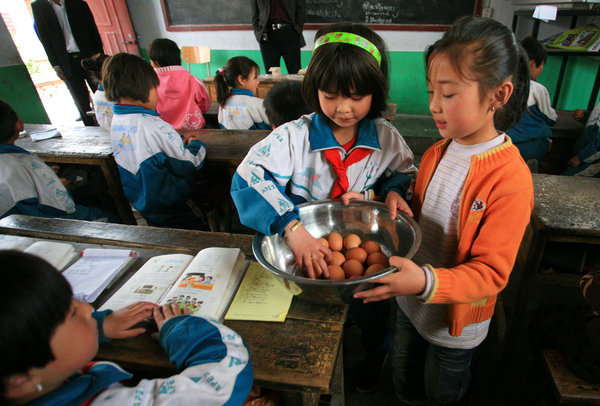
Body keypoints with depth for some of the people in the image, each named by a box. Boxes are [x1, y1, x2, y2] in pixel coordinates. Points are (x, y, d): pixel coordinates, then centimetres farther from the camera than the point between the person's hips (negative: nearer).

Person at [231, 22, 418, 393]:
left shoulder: (386, 138, -12)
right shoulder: (294, 137, -22)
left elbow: (405, 171, 7)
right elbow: (248, 180, -32)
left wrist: (391, 190, -18)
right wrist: (292, 227, -45)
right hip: (308, 250, -1)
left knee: (373, 317, 25)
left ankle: (376, 354, 62)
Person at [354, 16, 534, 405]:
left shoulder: (510, 179, -27)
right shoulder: (436, 153, -6)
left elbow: (491, 272, -26)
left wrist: (427, 281, -43)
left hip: (457, 319, -5)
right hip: (411, 303, 6)